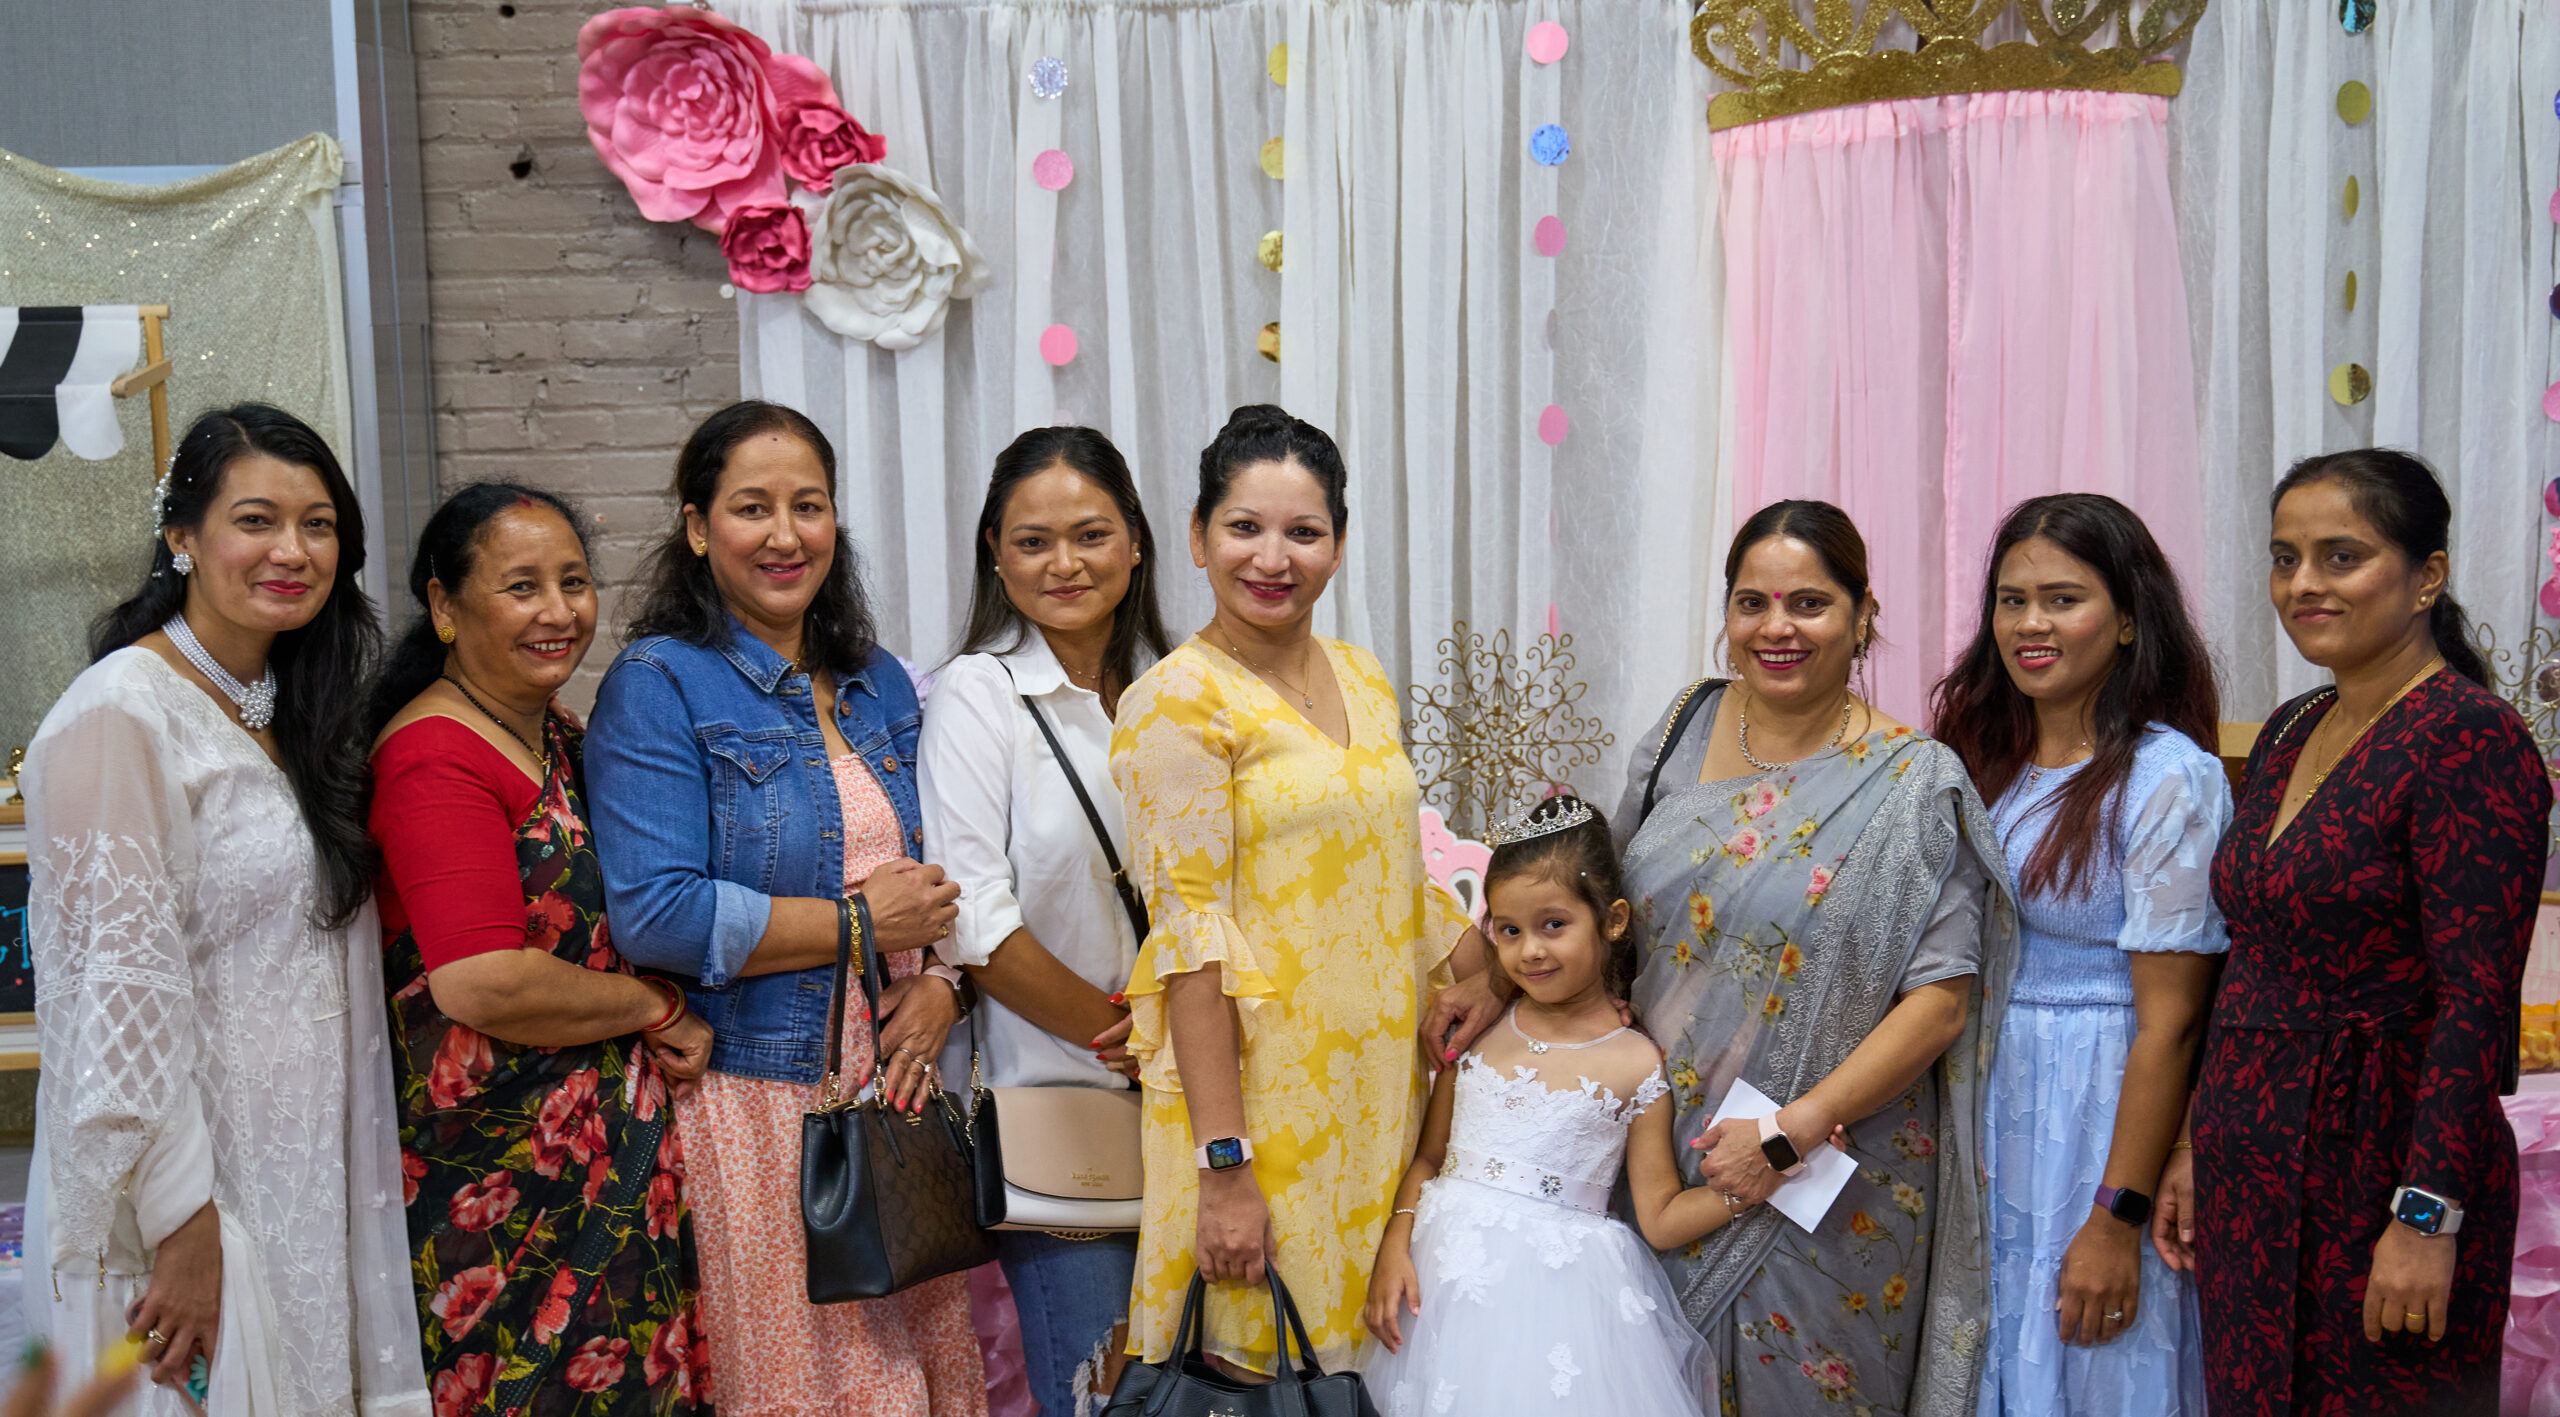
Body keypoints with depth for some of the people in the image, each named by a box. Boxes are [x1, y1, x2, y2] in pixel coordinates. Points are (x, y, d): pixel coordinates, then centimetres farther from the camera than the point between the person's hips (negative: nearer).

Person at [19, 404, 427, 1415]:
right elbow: (118, 983, -20)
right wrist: (183, 1225, -20)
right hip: (187, 1187, -8)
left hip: (301, 1170, 8)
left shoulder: (287, 713, 10)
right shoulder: (120, 715, -16)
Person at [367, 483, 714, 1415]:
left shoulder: (558, 734, 12)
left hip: (609, 1153, 9)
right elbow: (482, 985, -26)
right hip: (503, 1172, -9)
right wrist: (661, 1011, -12)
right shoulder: (437, 757, -17)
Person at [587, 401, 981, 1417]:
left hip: (897, 1087, 6)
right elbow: (655, 914, -17)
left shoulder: (877, 684, 13)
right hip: (753, 1104, -5)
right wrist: (863, 924, -11)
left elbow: (940, 873, 17)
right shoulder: (657, 686, -6)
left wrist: (943, 987, -3)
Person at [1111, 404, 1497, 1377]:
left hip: (1379, 1084, 6)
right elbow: (1191, 939, -16)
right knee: (1258, 1351, 3)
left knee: (1363, 1348, 14)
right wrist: (1224, 1166, -19)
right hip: (1260, 1097, -6)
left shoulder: (1362, 679, 9)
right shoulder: (1178, 700, -11)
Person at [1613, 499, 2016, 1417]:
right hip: (1664, 1159, 4)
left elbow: (1942, 998, -14)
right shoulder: (1685, 728, 3)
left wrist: (1792, 1132, -19)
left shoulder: (1914, 782, -10)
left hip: (1830, 1181, -4)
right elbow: (1619, 897, 14)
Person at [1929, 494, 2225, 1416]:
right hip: (1979, 1110, 6)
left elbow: (2169, 1022, -16)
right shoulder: (1984, 756, 7)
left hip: (2098, 1121, -6)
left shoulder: (2168, 779, -14)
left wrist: (2118, 1219, -17)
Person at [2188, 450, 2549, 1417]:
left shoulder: (2470, 739, -14)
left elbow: (2475, 1002, -19)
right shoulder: (2289, 733, 10)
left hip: (2384, 1162, -7)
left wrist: (2428, 1217, -21)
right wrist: (2199, 1150, 14)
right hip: (2256, 1162, 7)